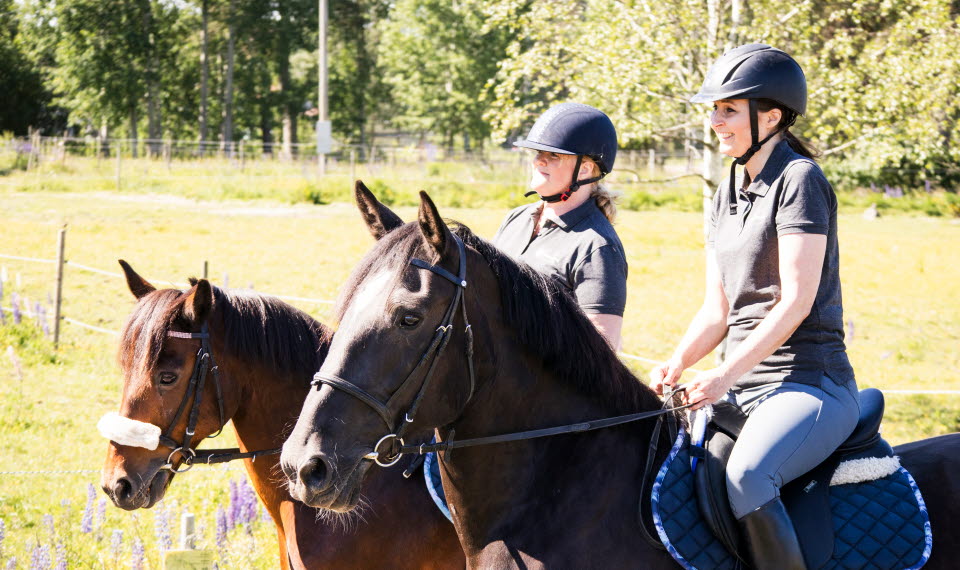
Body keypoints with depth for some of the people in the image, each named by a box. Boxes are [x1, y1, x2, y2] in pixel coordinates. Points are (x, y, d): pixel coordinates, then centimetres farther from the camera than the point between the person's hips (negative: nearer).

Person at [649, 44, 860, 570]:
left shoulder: (799, 179, -10)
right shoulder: (728, 194, 15)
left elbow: (796, 302, -17)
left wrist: (725, 375, -23)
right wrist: (675, 364, -4)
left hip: (811, 385, -9)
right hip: (743, 387, 9)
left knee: (745, 477, -33)